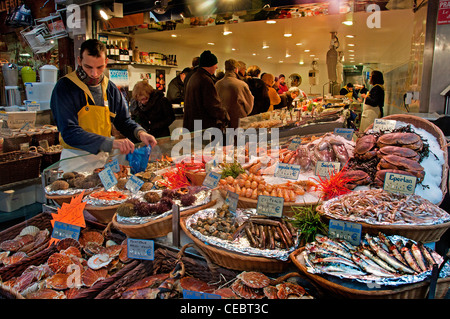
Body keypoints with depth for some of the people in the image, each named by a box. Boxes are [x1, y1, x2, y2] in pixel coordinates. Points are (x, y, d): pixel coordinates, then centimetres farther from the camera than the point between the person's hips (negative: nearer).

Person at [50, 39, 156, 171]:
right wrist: (111, 143, -29)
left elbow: (124, 121, 15)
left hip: (103, 156, 4)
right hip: (75, 158, -4)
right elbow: (69, 132, -19)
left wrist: (140, 133, -8)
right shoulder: (65, 87, -9)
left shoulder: (110, 88, 9)